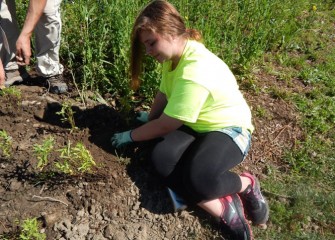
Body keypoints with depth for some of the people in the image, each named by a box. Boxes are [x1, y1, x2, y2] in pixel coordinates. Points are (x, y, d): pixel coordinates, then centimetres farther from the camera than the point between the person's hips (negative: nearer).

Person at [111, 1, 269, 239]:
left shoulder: (195, 71, -31)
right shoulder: (176, 53, -3)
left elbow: (165, 125, -22)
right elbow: (164, 94, 14)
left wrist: (130, 136, -9)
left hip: (228, 129, -8)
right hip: (194, 126, 8)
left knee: (198, 178, -37)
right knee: (162, 158, -24)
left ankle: (247, 183, -4)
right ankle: (224, 209, -20)